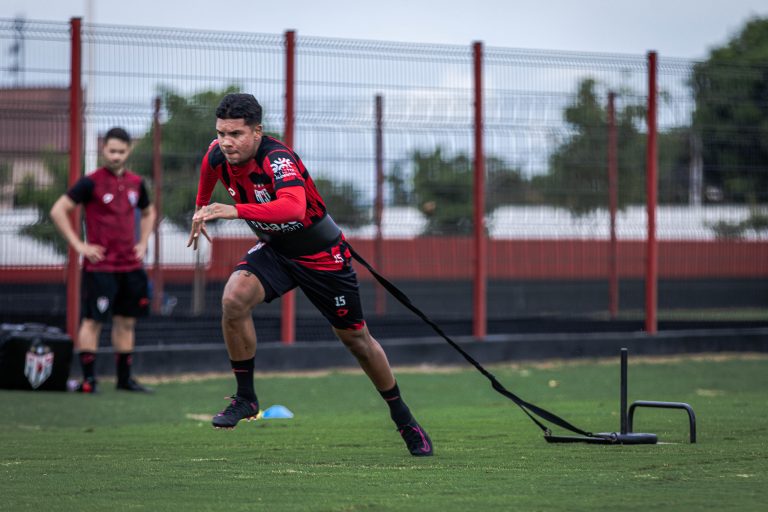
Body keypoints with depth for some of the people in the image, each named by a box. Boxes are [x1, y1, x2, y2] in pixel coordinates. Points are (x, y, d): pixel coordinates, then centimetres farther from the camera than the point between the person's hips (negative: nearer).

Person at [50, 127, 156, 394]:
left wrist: (142, 244, 15)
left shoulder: (136, 183, 10)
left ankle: (124, 379, 16)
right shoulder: (91, 182, -7)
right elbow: (58, 211, -9)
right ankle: (88, 379, -2)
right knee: (92, 321, -5)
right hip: (100, 266, -6)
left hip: (130, 265, 6)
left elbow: (148, 213, 29)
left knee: (127, 322, 9)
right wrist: (79, 245, -11)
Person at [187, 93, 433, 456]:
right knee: (233, 300, -25)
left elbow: (294, 207, -54)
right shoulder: (218, 155, -13)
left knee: (356, 339, 8)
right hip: (274, 250, 5)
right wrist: (201, 208, 28)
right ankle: (245, 398, -9)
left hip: (321, 254, -5)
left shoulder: (278, 159, -34)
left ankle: (404, 419, 28)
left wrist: (235, 210, -60)